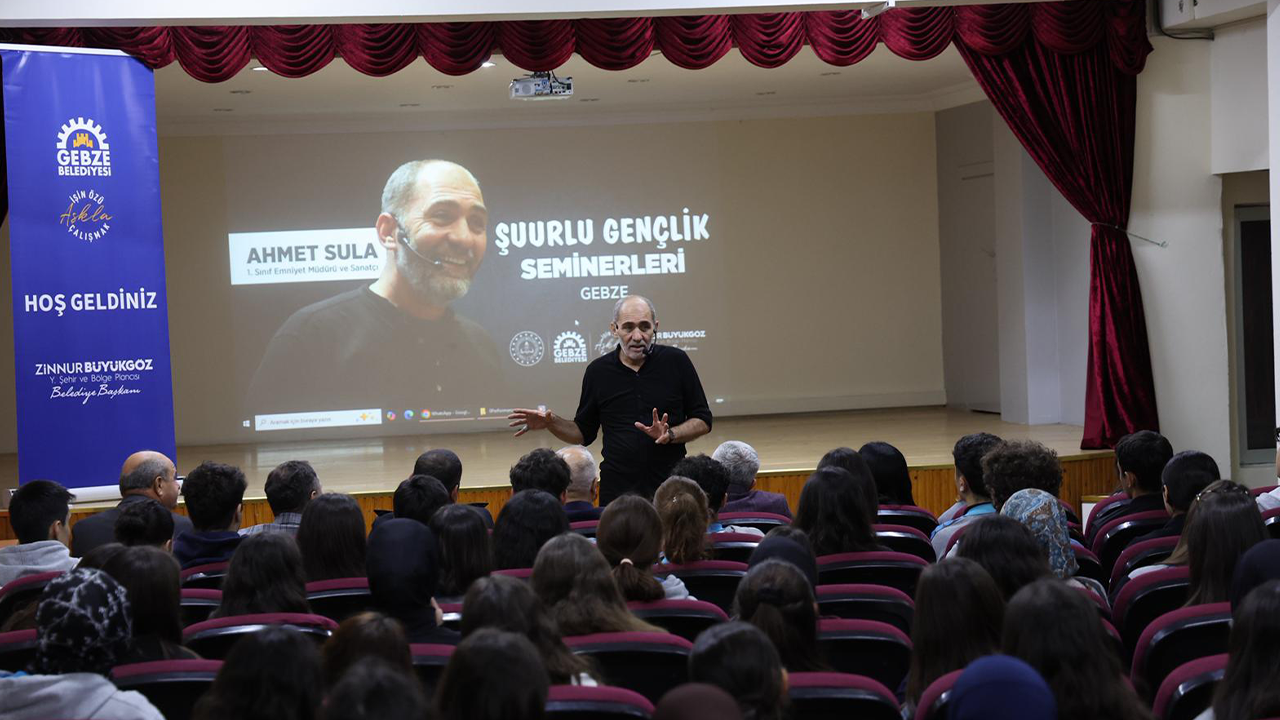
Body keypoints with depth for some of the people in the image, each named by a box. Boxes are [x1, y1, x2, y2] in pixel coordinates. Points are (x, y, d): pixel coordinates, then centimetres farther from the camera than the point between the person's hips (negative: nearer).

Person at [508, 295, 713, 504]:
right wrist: (551, 422, -5)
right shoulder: (598, 371, 3)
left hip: (671, 487, -1)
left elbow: (703, 421, 2)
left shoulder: (675, 361, -2)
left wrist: (670, 435, -15)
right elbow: (584, 433, 12)